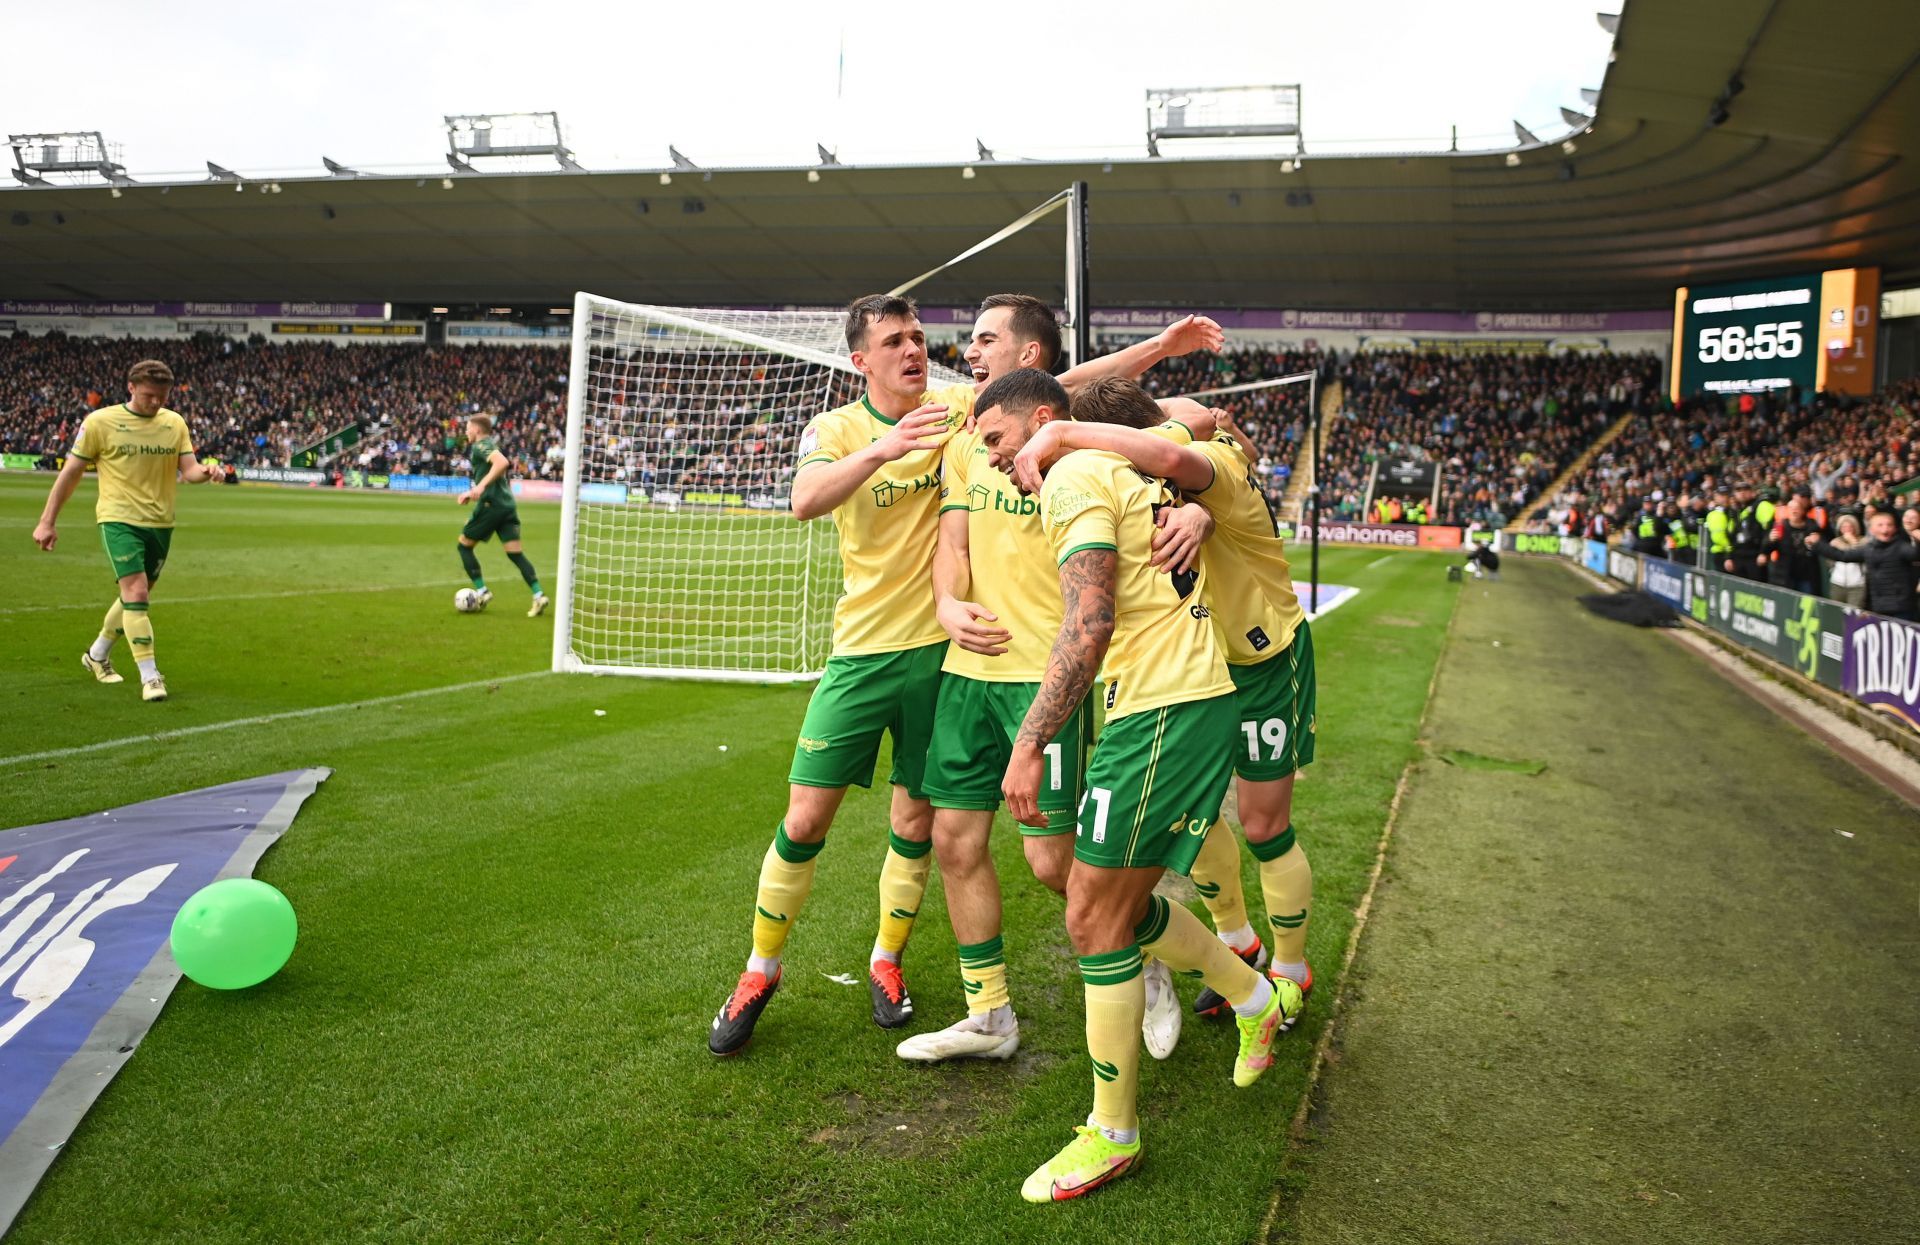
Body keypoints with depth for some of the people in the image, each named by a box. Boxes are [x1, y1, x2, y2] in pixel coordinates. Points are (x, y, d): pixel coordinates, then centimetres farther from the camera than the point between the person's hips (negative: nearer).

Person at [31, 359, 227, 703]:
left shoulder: (175, 423, 4)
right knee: (136, 592, -17)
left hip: (160, 522, 5)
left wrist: (207, 471, -25)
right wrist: (47, 521, 0)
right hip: (119, 519, -5)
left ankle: (98, 655, 39)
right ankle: (149, 676, -13)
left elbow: (188, 469, 0)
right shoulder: (99, 422, -7)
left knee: (136, 596, 16)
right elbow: (71, 472, -1)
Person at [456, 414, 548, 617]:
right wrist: (473, 493, 30)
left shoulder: (481, 445, -5)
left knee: (464, 545, 9)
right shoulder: (491, 445, 23)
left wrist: (481, 485, -26)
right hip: (507, 504, 8)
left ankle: (482, 592, 4)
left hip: (491, 505, -8)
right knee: (515, 554, 1)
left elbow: (502, 462, -24)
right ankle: (538, 595, -14)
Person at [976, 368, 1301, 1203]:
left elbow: (1088, 626, -21)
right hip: (1191, 697, 10)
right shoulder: (1128, 471, 17)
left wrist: (1029, 743, -21)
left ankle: (1112, 1136, 9)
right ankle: (1259, 1000, 37)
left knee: (1095, 920, -3)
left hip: (1164, 711, -10)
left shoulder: (1073, 476, -11)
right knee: (1123, 907, 20)